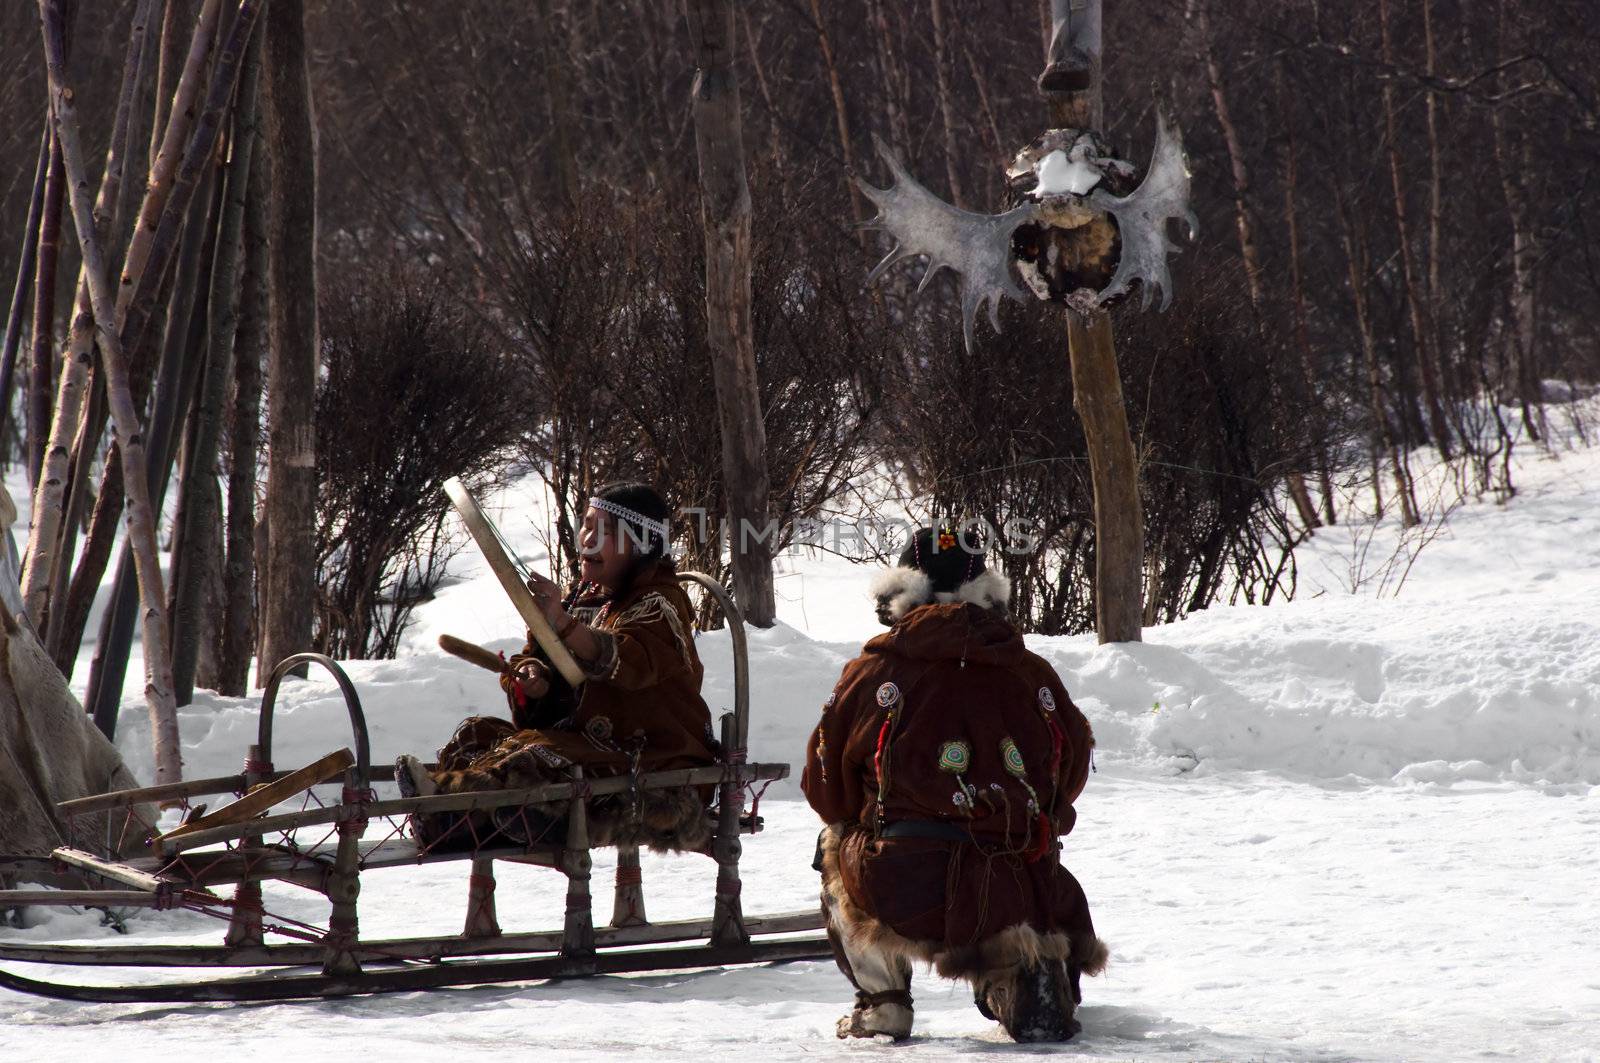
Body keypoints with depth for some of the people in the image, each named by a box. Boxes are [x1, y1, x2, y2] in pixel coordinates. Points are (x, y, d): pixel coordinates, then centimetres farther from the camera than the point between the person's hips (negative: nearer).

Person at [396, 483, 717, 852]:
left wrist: (563, 625, -45)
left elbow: (632, 662, -30)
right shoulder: (584, 597, 18)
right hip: (583, 735, 9)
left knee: (537, 757, -34)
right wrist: (533, 677, -6)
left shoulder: (659, 603, -8)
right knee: (478, 733, -8)